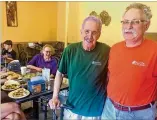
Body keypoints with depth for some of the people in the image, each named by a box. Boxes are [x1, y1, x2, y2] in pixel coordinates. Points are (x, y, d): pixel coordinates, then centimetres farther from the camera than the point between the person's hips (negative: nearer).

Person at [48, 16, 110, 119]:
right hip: (72, 108, 2)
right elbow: (60, 73, 1)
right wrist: (55, 97, -5)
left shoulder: (107, 51, -15)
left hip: (96, 110, -1)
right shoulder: (70, 50, -10)